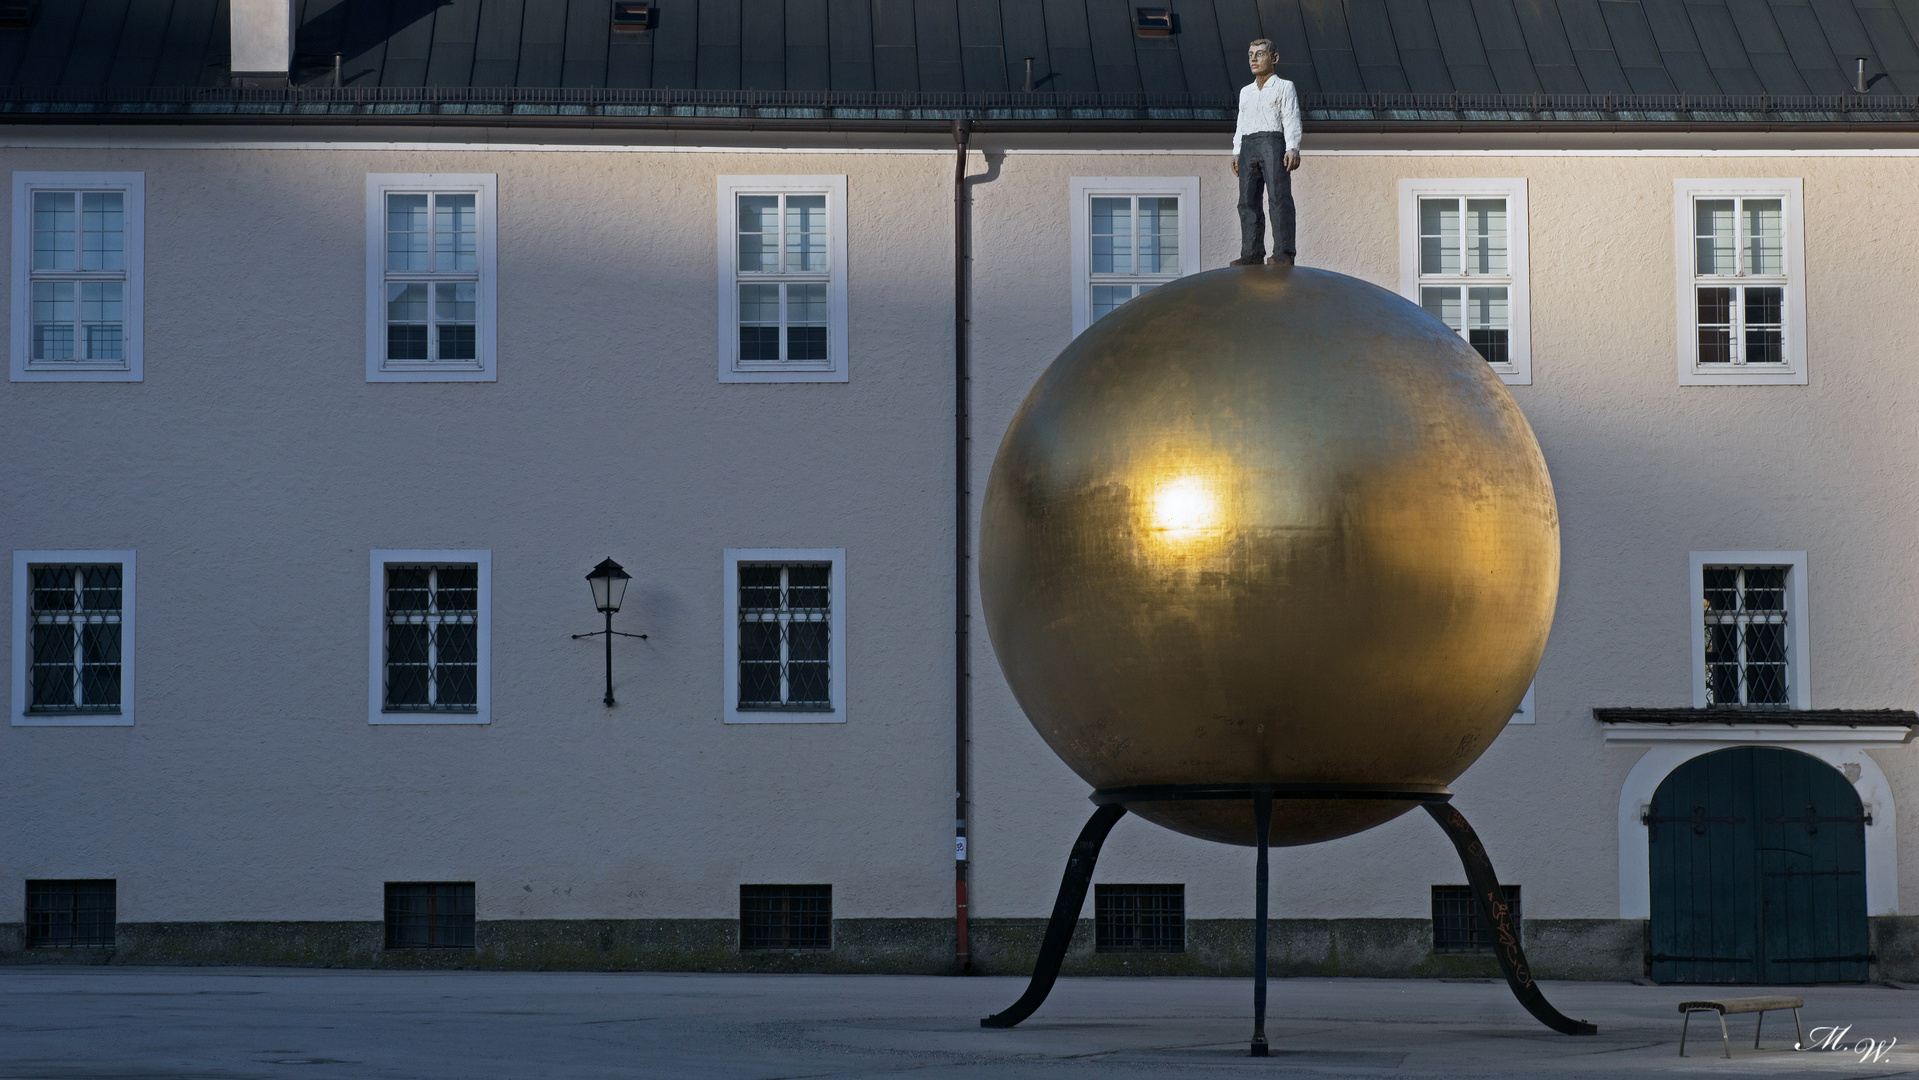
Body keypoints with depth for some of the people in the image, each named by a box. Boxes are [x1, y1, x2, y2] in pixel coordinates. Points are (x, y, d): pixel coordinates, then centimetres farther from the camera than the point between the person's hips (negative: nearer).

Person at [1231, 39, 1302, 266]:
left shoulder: (1284, 87, 12)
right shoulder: (1245, 92, 28)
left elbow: (1291, 120, 1)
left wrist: (1293, 149, -13)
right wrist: (1236, 153, 13)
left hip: (1272, 141, -6)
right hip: (1248, 145, 6)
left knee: (1278, 196, -16)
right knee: (1248, 200, -3)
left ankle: (1284, 253, -22)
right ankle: (1252, 253, -3)